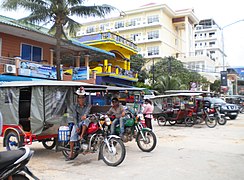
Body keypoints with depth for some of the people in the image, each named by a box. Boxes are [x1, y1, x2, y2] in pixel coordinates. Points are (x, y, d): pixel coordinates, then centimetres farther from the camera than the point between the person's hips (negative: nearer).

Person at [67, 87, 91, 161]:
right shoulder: (75, 107, 6)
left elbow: (88, 110, -19)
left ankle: (82, 136, -29)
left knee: (86, 119, -36)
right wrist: (77, 126, -17)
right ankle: (71, 154, -13)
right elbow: (75, 117, -3)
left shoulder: (88, 105, 3)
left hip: (85, 122, -1)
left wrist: (85, 115, -43)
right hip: (78, 123, 1)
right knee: (73, 134, -20)